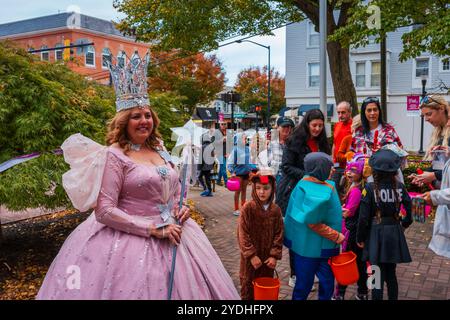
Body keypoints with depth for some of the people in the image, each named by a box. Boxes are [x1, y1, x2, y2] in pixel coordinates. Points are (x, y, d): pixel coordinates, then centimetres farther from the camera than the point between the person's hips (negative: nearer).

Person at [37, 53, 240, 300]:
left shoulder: (160, 151, 9)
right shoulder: (114, 155, -11)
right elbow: (104, 211, -17)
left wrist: (183, 207, 1)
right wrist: (153, 229, -18)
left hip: (173, 235, 7)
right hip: (130, 240, -6)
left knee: (182, 287, 15)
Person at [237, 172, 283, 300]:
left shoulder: (276, 210, -5)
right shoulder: (247, 208, -16)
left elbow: (279, 234, -1)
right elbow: (243, 234, -15)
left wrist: (274, 255, -6)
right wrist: (252, 255, -16)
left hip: (268, 257, 3)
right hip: (250, 257, -3)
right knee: (248, 285, 13)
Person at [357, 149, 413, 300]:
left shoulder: (370, 188, -13)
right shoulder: (400, 187, -4)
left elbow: (364, 217, -12)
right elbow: (410, 210, 2)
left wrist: (360, 238, -1)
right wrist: (404, 224, 21)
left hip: (376, 233, -3)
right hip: (395, 233, 4)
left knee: (378, 276, 5)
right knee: (391, 274, 17)